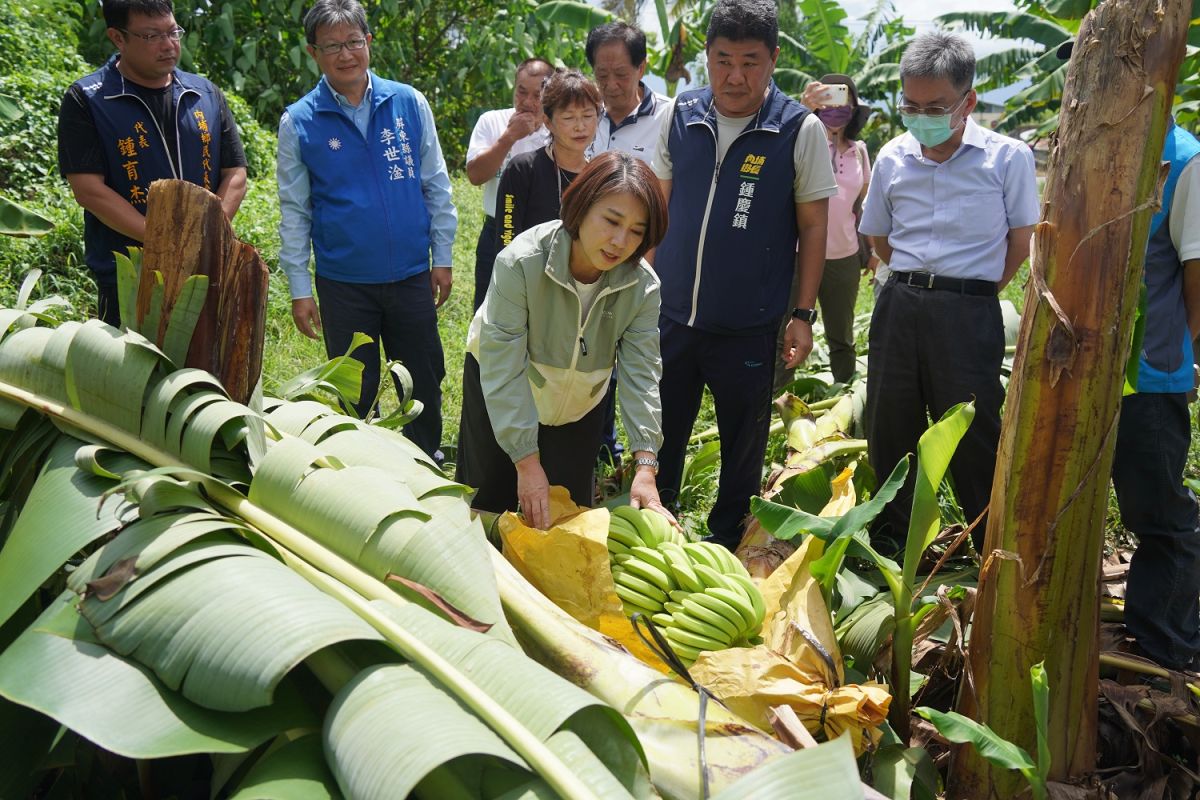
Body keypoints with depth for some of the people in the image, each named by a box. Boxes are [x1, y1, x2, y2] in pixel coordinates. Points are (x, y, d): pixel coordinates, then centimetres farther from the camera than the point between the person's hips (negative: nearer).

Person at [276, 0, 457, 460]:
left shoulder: (408, 103, -1)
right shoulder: (299, 121, -3)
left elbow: (436, 186, 5)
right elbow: (294, 211, -1)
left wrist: (442, 257, 3)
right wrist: (299, 289, -3)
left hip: (412, 274, 1)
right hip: (343, 282, -1)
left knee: (425, 383, 13)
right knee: (356, 393, 11)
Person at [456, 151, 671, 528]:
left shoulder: (643, 286, -25)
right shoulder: (520, 263, -35)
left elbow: (641, 374, -24)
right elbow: (503, 371, -33)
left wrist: (645, 466, -35)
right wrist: (527, 463, -34)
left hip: (578, 409, 2)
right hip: (497, 397, -2)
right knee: (486, 505, 10)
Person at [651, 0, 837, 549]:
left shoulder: (801, 130, -8)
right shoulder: (680, 117, 1)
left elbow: (813, 226, -3)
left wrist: (804, 314, -5)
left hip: (748, 326, -3)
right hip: (671, 315, 3)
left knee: (743, 445, 13)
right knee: (659, 434, 15)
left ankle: (728, 544, 33)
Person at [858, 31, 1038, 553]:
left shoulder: (1007, 157, -6)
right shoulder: (892, 158, 5)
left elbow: (1022, 238, 2)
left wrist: (977, 289, 3)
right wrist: (916, 281, 12)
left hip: (969, 314, -4)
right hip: (898, 307, 4)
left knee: (974, 439, -1)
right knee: (889, 428, 12)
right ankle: (891, 544, 29)